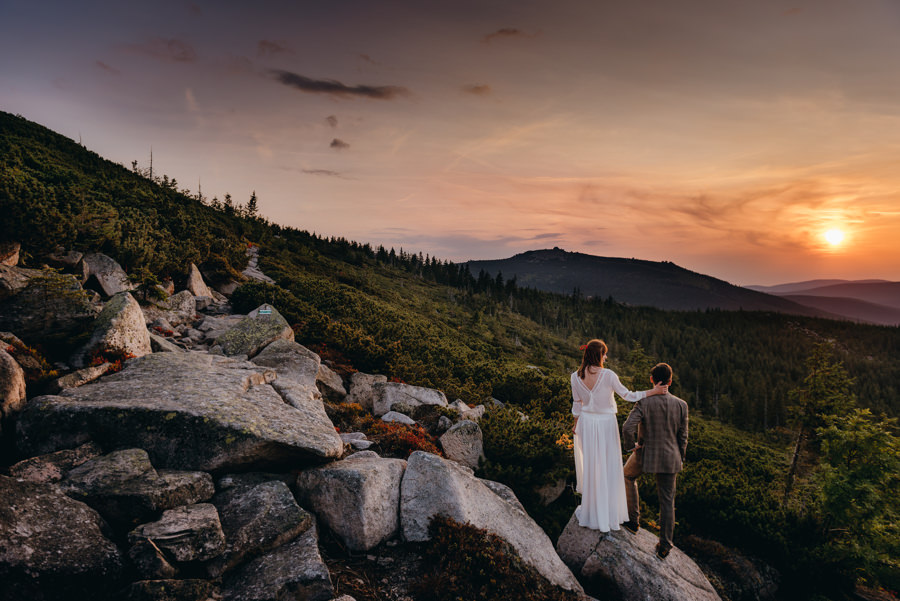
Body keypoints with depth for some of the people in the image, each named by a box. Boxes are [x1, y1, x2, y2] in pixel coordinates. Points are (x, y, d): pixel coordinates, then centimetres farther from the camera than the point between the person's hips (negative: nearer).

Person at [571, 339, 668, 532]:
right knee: (607, 467, 10)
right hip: (606, 424, -3)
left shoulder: (576, 377, -8)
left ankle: (590, 510, 28)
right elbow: (627, 395, -11)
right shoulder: (608, 375, -20)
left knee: (589, 466, 16)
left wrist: (576, 423, 17)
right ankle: (609, 513, 22)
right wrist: (653, 391, -4)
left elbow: (577, 403, 3)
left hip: (586, 423, 3)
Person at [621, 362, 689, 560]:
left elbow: (627, 427, -27)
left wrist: (632, 445, -7)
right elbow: (683, 436, 0)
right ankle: (664, 546, 21)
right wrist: (680, 459, 14)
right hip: (670, 458, 2)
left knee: (629, 477, 28)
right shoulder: (681, 405, -7)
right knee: (667, 501, 14)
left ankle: (633, 520, 30)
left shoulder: (643, 403, -17)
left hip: (645, 455, -2)